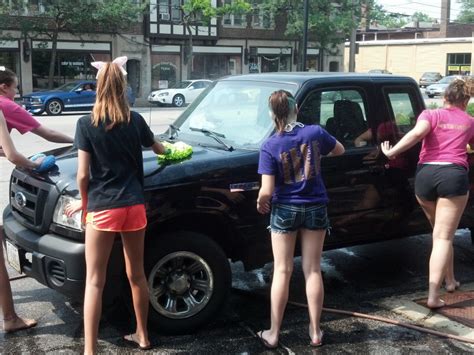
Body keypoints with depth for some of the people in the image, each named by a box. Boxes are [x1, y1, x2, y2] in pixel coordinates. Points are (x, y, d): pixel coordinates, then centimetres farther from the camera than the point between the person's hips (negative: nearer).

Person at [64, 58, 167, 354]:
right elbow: (158, 148, 25)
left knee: (95, 280, 2)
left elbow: (83, 174, -8)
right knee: (137, 274, 17)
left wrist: (84, 202, 11)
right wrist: (169, 149, 48)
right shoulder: (135, 120, 4)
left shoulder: (87, 124, -7)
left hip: (102, 209, -3)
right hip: (134, 206, 4)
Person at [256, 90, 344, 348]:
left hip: (284, 211, -2)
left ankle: (273, 334, 15)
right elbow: (340, 150, 15)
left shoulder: (270, 146, -13)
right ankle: (315, 332, 18)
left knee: (282, 272, 7)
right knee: (313, 271, 10)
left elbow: (266, 191, -16)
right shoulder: (315, 133, -5)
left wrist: (260, 203, 5)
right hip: (315, 209, 2)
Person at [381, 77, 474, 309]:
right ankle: (433, 296, -10)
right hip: (453, 175, -2)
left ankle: (450, 280, 36)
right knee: (443, 237, -4)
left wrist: (391, 152, -6)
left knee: (441, 233, 22)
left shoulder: (431, 115, 10)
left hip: (425, 174, 2)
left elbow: (416, 133, -12)